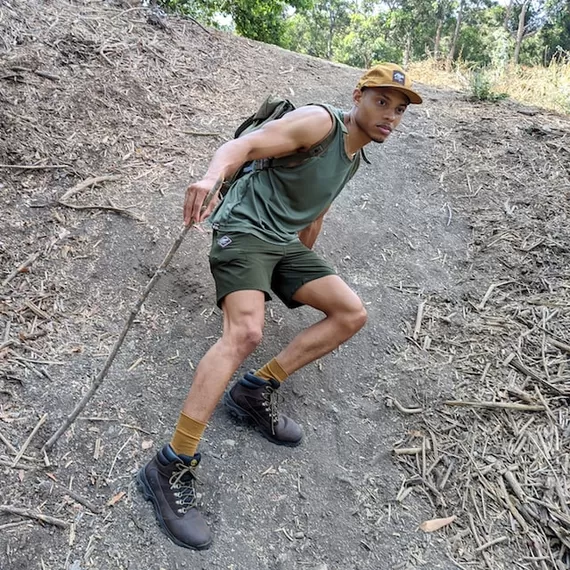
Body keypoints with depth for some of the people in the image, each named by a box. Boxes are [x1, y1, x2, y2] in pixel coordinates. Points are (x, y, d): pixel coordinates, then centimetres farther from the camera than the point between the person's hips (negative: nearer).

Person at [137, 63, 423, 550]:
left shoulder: (353, 158, 17)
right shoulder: (320, 122, -9)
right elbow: (243, 146, -21)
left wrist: (305, 268, 34)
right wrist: (212, 176, -42)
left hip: (284, 243, 9)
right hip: (243, 229, -9)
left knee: (352, 313, -1)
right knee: (246, 332, -29)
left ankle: (256, 392, -1)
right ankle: (171, 469, -24)